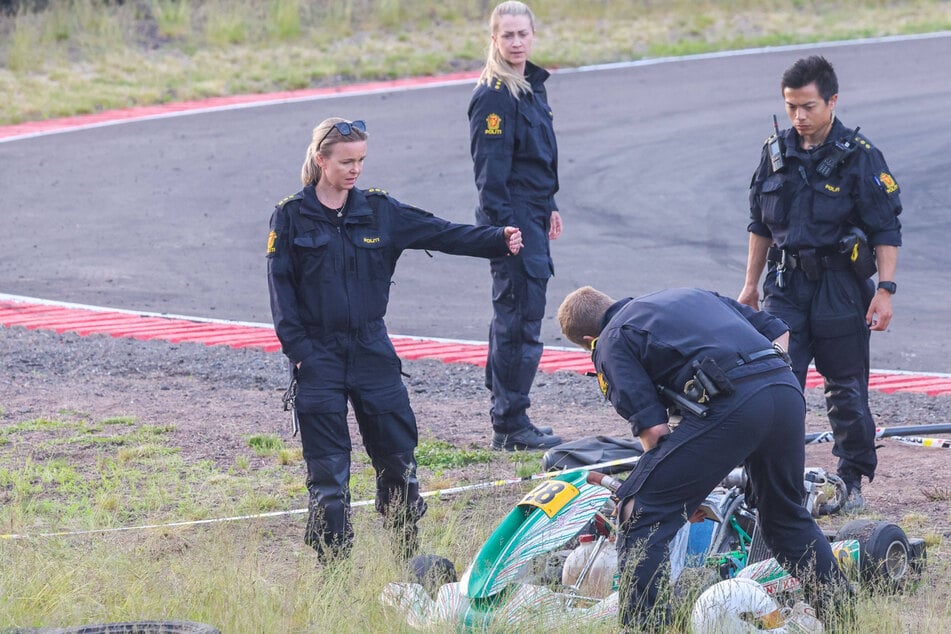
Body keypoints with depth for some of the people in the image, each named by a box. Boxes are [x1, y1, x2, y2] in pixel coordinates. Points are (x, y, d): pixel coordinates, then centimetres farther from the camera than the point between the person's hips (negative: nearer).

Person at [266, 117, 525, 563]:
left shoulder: (378, 210, 5)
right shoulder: (292, 217, -3)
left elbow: (440, 233, 0)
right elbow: (280, 291, -4)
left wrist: (499, 241, -12)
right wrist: (298, 350, -12)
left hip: (371, 347, 3)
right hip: (319, 354, -3)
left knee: (398, 451, 5)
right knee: (328, 465, -2)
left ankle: (409, 554, 19)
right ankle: (332, 564, 6)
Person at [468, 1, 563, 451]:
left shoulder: (532, 86, 13)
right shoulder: (494, 96, -15)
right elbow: (489, 169, -18)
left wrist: (549, 207, 21)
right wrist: (503, 227, -22)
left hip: (533, 214, 10)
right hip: (512, 216, -10)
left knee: (513, 316, 14)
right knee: (520, 318, -8)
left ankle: (506, 418, 21)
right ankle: (510, 426, -4)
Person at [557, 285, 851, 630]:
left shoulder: (611, 343, 12)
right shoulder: (688, 294, 33)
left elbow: (653, 427, 2)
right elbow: (777, 330, 29)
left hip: (731, 404, -7)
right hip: (788, 391, 7)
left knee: (639, 512, 3)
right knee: (787, 515, 30)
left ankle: (640, 624, -3)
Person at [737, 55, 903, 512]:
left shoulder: (859, 156, -8)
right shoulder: (776, 152, 6)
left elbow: (886, 230, -6)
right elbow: (760, 225, 16)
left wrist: (885, 290, -13)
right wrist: (751, 284, 17)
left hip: (841, 286, -3)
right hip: (787, 284, 3)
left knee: (846, 389, 4)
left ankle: (854, 479, 18)